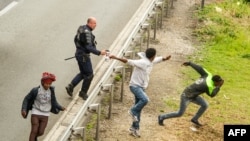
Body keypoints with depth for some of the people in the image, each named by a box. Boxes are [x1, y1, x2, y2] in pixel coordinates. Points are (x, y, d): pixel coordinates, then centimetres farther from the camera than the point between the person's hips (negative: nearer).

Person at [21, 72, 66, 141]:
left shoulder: (51, 91, -7)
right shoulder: (35, 90, -14)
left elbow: (54, 102, 1)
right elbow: (26, 99, -2)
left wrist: (60, 107, -15)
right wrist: (24, 109, -12)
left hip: (45, 115, 3)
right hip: (36, 113, -3)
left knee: (40, 132, 6)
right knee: (34, 131, -6)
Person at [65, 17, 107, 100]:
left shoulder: (81, 28, 6)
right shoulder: (87, 32, -24)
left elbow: (76, 39, 19)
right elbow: (89, 47, -29)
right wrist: (99, 53, -30)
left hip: (79, 54, 10)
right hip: (84, 56, -10)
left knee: (83, 73, 21)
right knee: (89, 74, 3)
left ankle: (70, 86, 17)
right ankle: (83, 93, 14)